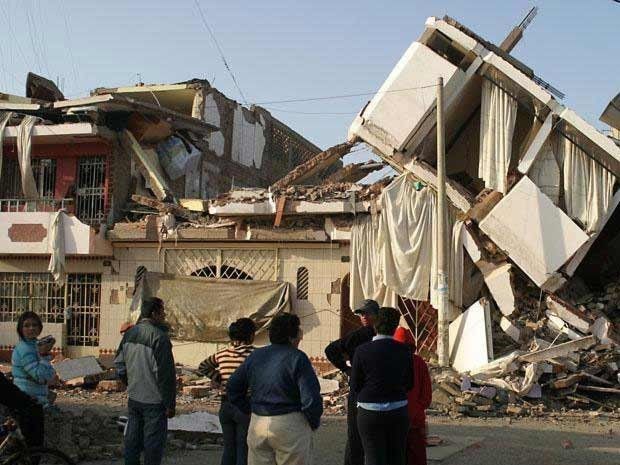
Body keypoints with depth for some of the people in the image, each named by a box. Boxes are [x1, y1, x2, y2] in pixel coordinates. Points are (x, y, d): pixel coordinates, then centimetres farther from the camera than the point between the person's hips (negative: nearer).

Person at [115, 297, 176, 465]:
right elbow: (165, 374, -20)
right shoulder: (159, 337, -20)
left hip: (133, 398, 7)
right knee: (153, 442, 4)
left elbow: (119, 363, 13)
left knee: (132, 440, 17)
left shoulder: (129, 334, 4)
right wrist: (170, 404, -14)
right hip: (154, 401, -7)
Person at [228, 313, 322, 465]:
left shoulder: (255, 356, 8)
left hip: (257, 424, 6)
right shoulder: (297, 358, -11)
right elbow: (311, 399, -17)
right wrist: (314, 423, 0)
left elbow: (233, 388, 15)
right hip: (290, 426, -5)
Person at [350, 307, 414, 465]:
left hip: (370, 413, -2)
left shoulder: (362, 351, -10)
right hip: (398, 411, 2)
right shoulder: (404, 351, -4)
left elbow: (355, 385, -4)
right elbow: (409, 384, 6)